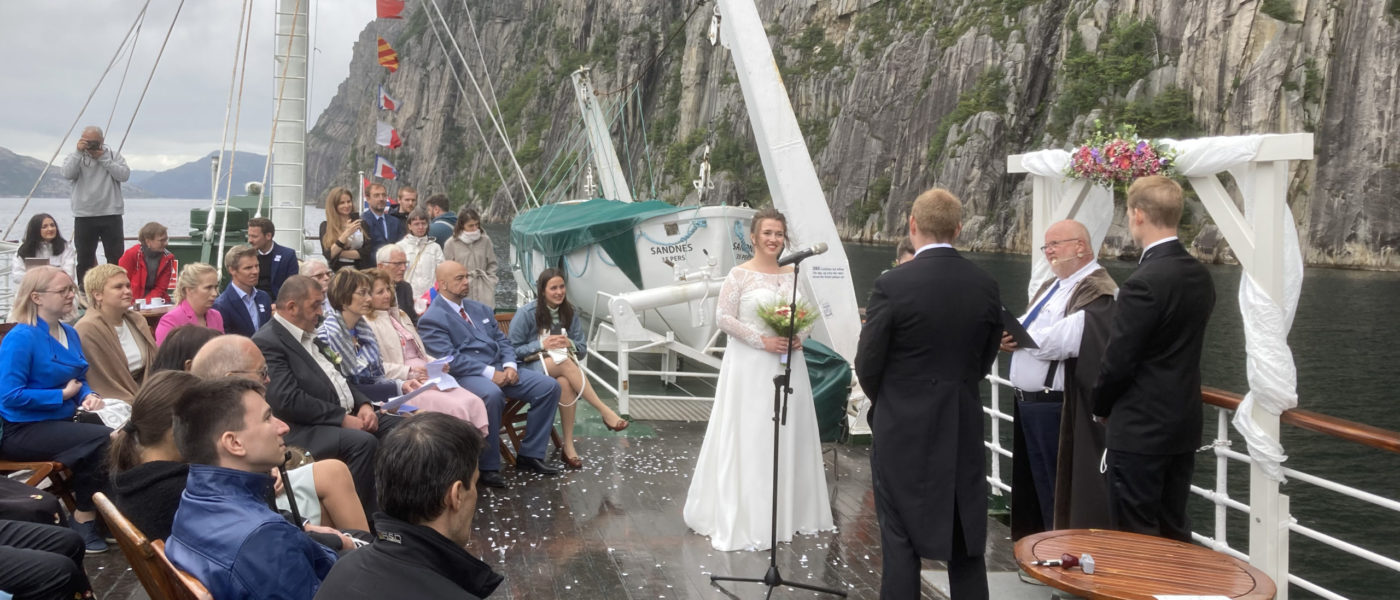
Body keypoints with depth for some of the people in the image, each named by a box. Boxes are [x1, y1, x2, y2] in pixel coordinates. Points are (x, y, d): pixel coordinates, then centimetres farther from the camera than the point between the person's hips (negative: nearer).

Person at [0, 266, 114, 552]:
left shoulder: (70, 333, 9)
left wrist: (89, 396, -5)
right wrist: (63, 395, -15)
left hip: (63, 420, 8)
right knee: (102, 440, -25)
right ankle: (84, 518, -8)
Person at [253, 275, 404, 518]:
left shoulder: (309, 336, 18)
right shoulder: (266, 342, -12)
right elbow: (288, 400, -21)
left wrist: (363, 404, 2)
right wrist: (342, 419, -19)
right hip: (304, 429, -9)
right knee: (363, 442, -32)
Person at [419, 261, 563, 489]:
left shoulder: (480, 309, 21)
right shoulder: (431, 319, -4)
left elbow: (502, 341, 19)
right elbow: (449, 359, -15)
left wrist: (509, 365, -3)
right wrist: (489, 373, -21)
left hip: (499, 370, 8)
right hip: (465, 376, -8)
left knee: (549, 386, -8)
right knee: (492, 394, -40)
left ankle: (530, 455, 0)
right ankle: (487, 466, -24)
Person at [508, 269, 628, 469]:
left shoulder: (569, 313, 9)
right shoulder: (526, 313, -4)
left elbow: (583, 349, 10)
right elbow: (513, 350, -5)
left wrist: (569, 344, -13)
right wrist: (541, 345, -18)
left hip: (563, 368, 3)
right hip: (532, 368, -3)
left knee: (566, 383, -37)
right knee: (565, 362, -37)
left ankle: (568, 445, -33)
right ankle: (605, 412, -38)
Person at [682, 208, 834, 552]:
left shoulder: (792, 275, 8)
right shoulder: (740, 274, -7)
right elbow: (725, 318, -10)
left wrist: (798, 338, -5)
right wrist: (762, 341, -17)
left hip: (787, 362, 5)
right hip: (750, 365, -5)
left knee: (787, 435, 10)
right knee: (748, 436, -1)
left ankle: (786, 510, 24)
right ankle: (743, 515, 9)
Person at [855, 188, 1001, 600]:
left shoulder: (892, 285, -15)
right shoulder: (986, 286, -1)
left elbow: (867, 364, -9)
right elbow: (985, 360, 7)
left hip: (902, 430, -4)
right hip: (964, 431, 4)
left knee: (901, 542, 5)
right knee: (967, 541, 15)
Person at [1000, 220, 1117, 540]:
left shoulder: (1096, 291, -11)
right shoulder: (1051, 286, 20)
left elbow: (1067, 339, -24)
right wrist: (1010, 332, -7)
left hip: (1060, 410, -9)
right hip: (1029, 404, 9)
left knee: (1063, 493, -2)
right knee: (1040, 488, 16)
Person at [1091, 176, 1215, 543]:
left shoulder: (1144, 283, -21)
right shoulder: (1200, 276, 6)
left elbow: (1117, 362, -18)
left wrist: (1101, 408, 1)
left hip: (1140, 431, -8)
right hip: (1184, 426, 9)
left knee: (1136, 540, 2)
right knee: (1174, 533, 17)